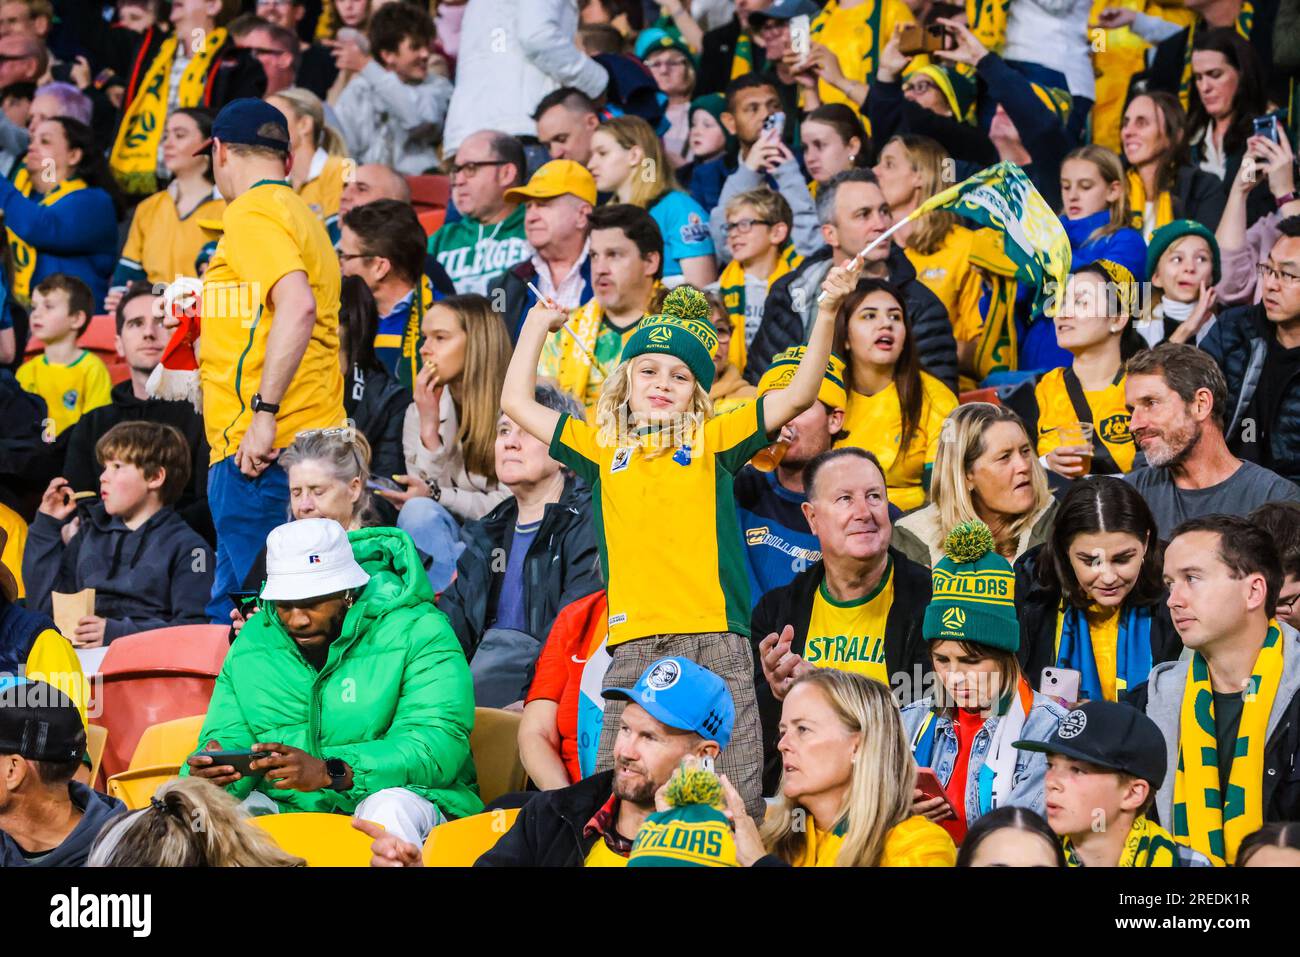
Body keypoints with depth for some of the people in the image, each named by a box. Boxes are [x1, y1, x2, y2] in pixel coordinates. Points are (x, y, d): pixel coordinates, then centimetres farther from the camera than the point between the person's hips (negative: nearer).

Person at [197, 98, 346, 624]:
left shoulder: (253, 213, -9)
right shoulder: (302, 215, 21)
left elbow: (297, 307, -23)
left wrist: (264, 412, -23)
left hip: (260, 450, -10)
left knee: (241, 613, -11)